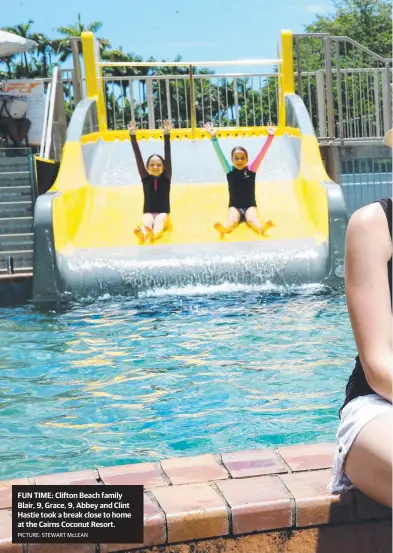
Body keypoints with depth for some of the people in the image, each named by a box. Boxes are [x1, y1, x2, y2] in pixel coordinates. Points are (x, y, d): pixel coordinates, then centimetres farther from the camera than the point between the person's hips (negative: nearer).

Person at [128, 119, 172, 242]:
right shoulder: (146, 178, 5)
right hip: (148, 213, 1)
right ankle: (143, 234, -69)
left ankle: (154, 235, -70)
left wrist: (167, 135, -16)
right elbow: (138, 157, -2)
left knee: (159, 220, -36)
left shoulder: (166, 178, 2)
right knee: (147, 221, -34)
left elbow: (168, 156, -7)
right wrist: (133, 136, -11)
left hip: (163, 214, -1)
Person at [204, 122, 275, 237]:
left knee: (252, 219, -32)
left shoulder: (251, 170, 0)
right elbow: (220, 155, -7)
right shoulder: (230, 171, 1)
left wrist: (270, 136, -14)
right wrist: (214, 138, -16)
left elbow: (262, 153, -6)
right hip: (235, 206, 0)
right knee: (232, 220, -33)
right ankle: (224, 229, -65)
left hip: (250, 206, 0)